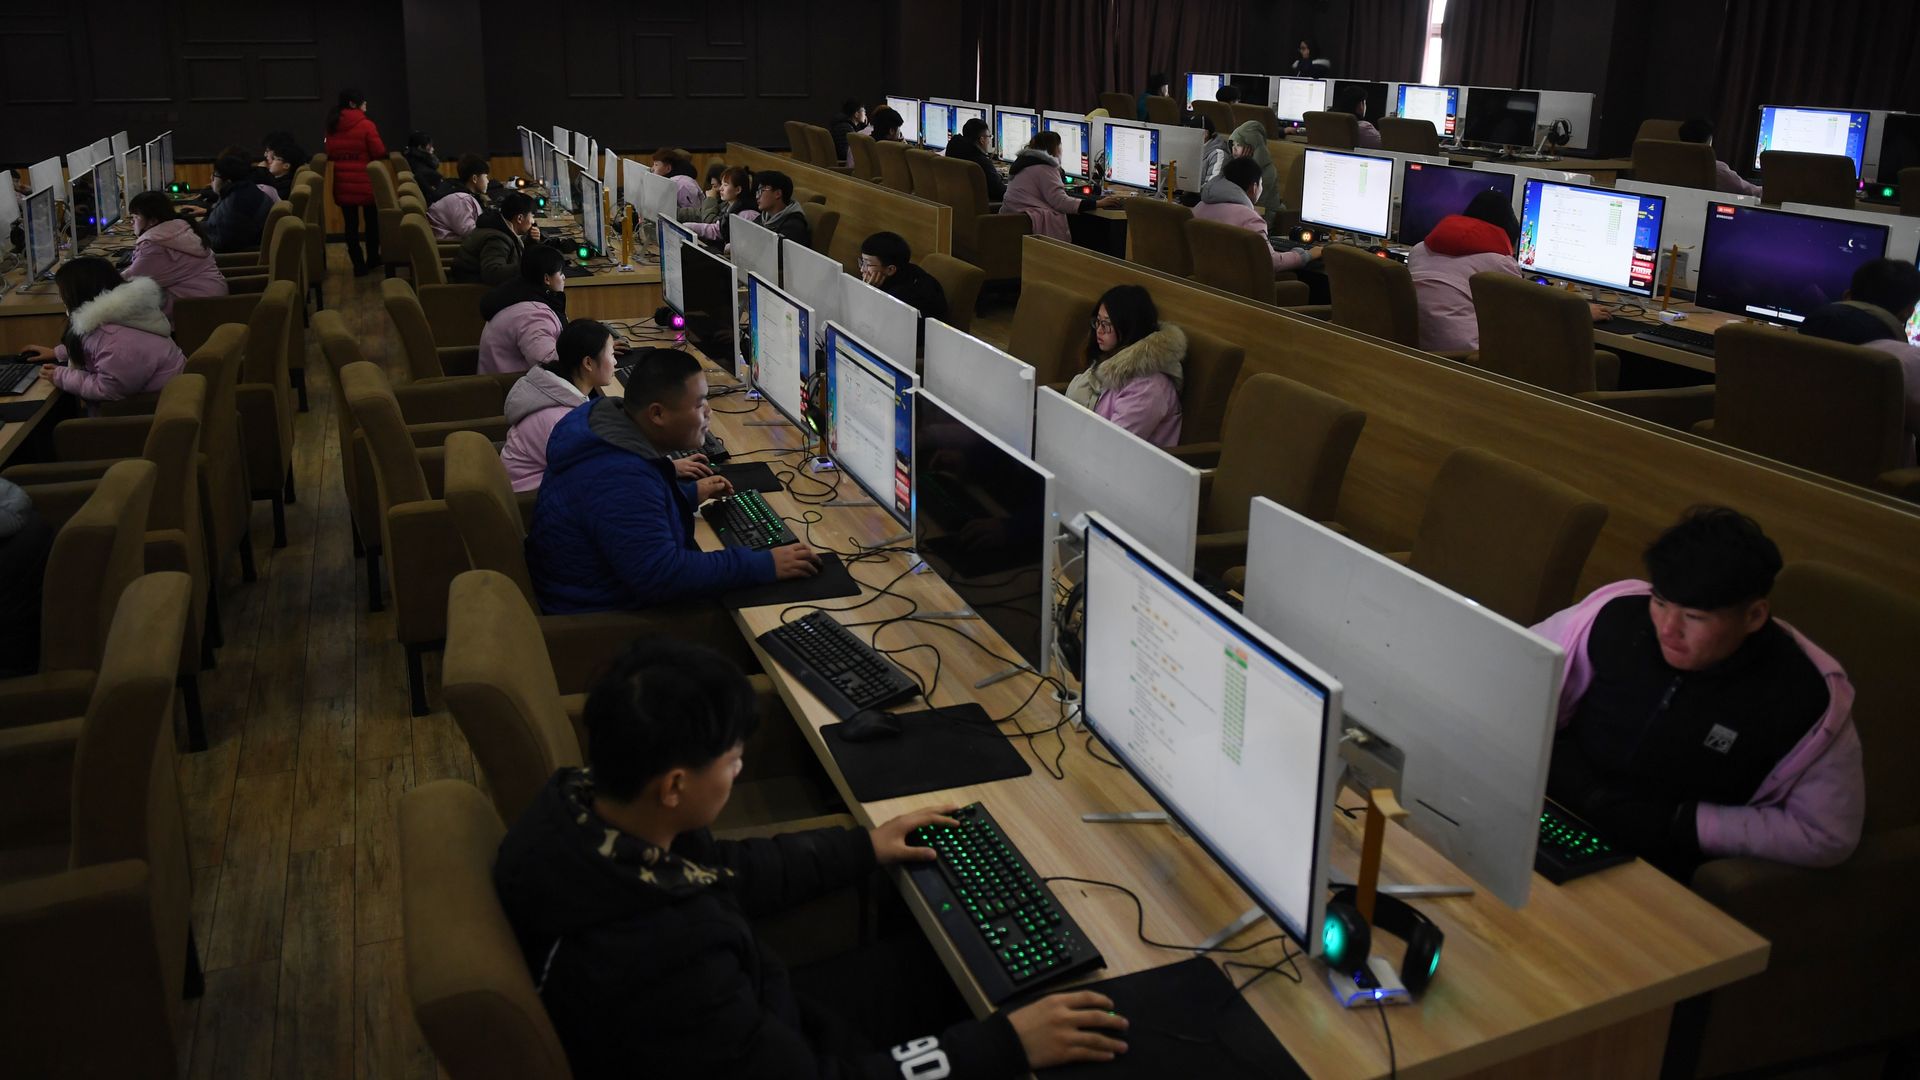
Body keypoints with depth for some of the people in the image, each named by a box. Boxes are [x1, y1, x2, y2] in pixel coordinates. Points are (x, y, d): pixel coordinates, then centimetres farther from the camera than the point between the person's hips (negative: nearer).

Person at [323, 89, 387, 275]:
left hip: (343, 183, 4)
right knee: (371, 221, 13)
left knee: (351, 224, 5)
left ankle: (359, 264, 3)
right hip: (365, 182, -4)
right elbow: (380, 152, -10)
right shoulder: (366, 125, -11)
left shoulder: (332, 127, 5)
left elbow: (329, 154, 13)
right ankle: (372, 259, 23)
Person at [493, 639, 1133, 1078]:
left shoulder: (577, 805, -15)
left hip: (744, 1018, 7)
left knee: (935, 958, 14)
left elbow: (716, 874, 5)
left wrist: (863, 851, 11)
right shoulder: (657, 957, -41)